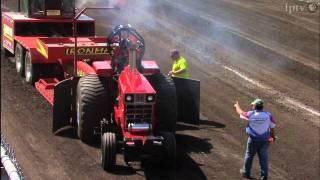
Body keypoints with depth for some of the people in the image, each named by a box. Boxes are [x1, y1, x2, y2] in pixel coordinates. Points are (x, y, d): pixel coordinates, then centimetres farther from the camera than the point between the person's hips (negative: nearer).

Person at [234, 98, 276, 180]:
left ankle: (246, 172, 33)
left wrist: (237, 106, 26)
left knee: (249, 156, 17)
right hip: (264, 140, 2)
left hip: (253, 140, -1)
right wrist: (273, 136, 16)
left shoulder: (250, 114, -14)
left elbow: (240, 112, 4)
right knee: (263, 158, 12)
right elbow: (272, 127, -2)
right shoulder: (268, 115, -10)